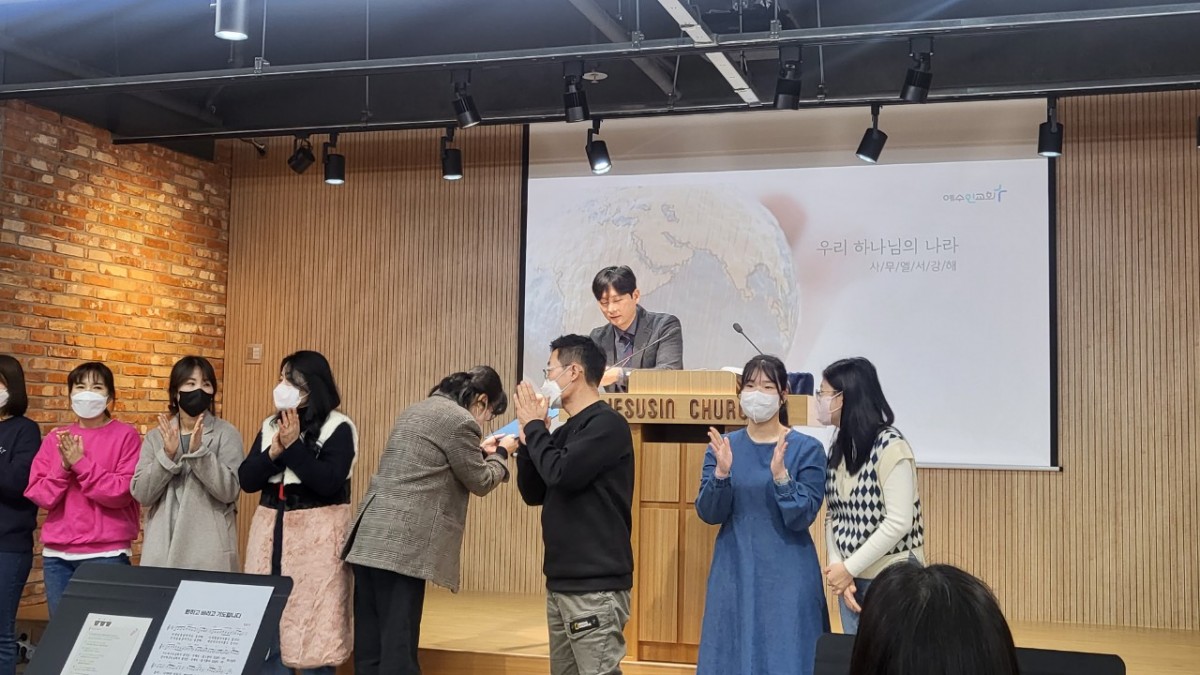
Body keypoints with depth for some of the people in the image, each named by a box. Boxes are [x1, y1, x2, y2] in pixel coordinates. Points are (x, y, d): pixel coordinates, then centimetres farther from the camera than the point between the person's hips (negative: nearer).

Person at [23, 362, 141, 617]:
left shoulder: (125, 436, -2)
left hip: (106, 553, -4)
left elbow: (121, 492, -11)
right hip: (57, 553, 4)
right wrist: (63, 466, -12)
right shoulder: (55, 438, 10)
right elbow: (39, 495, 3)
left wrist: (80, 463, -14)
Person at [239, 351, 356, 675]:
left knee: (313, 631, -3)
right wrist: (274, 451, -11)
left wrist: (293, 446, -16)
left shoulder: (338, 428, -6)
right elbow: (246, 480, 5)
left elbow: (329, 482, -17)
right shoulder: (270, 426, 11)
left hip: (317, 535, -5)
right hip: (270, 530, 6)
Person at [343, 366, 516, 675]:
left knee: (370, 650, 10)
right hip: (403, 546, -9)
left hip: (369, 540, 9)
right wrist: (500, 453, 19)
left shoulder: (418, 409, 21)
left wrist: (480, 451, 32)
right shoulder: (460, 421, -7)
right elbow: (480, 482, 2)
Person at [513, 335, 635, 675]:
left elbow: (562, 474, -22)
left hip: (595, 584, -8)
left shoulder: (607, 424, -11)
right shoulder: (565, 431, 14)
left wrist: (534, 426, -7)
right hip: (561, 581, 9)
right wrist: (527, 435, 4)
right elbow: (533, 493, 16)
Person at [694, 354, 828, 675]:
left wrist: (780, 475, -25)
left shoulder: (807, 449, -5)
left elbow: (802, 518, -11)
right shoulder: (722, 445, 4)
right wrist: (722, 472, -18)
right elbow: (709, 514, -2)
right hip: (734, 573, 3)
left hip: (787, 576, -3)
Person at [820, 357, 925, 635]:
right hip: (851, 578, 7)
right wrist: (840, 569, -6)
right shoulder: (839, 446, 8)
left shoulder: (890, 446, -15)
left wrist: (850, 568, -15)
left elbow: (899, 522, -19)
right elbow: (833, 517, 7)